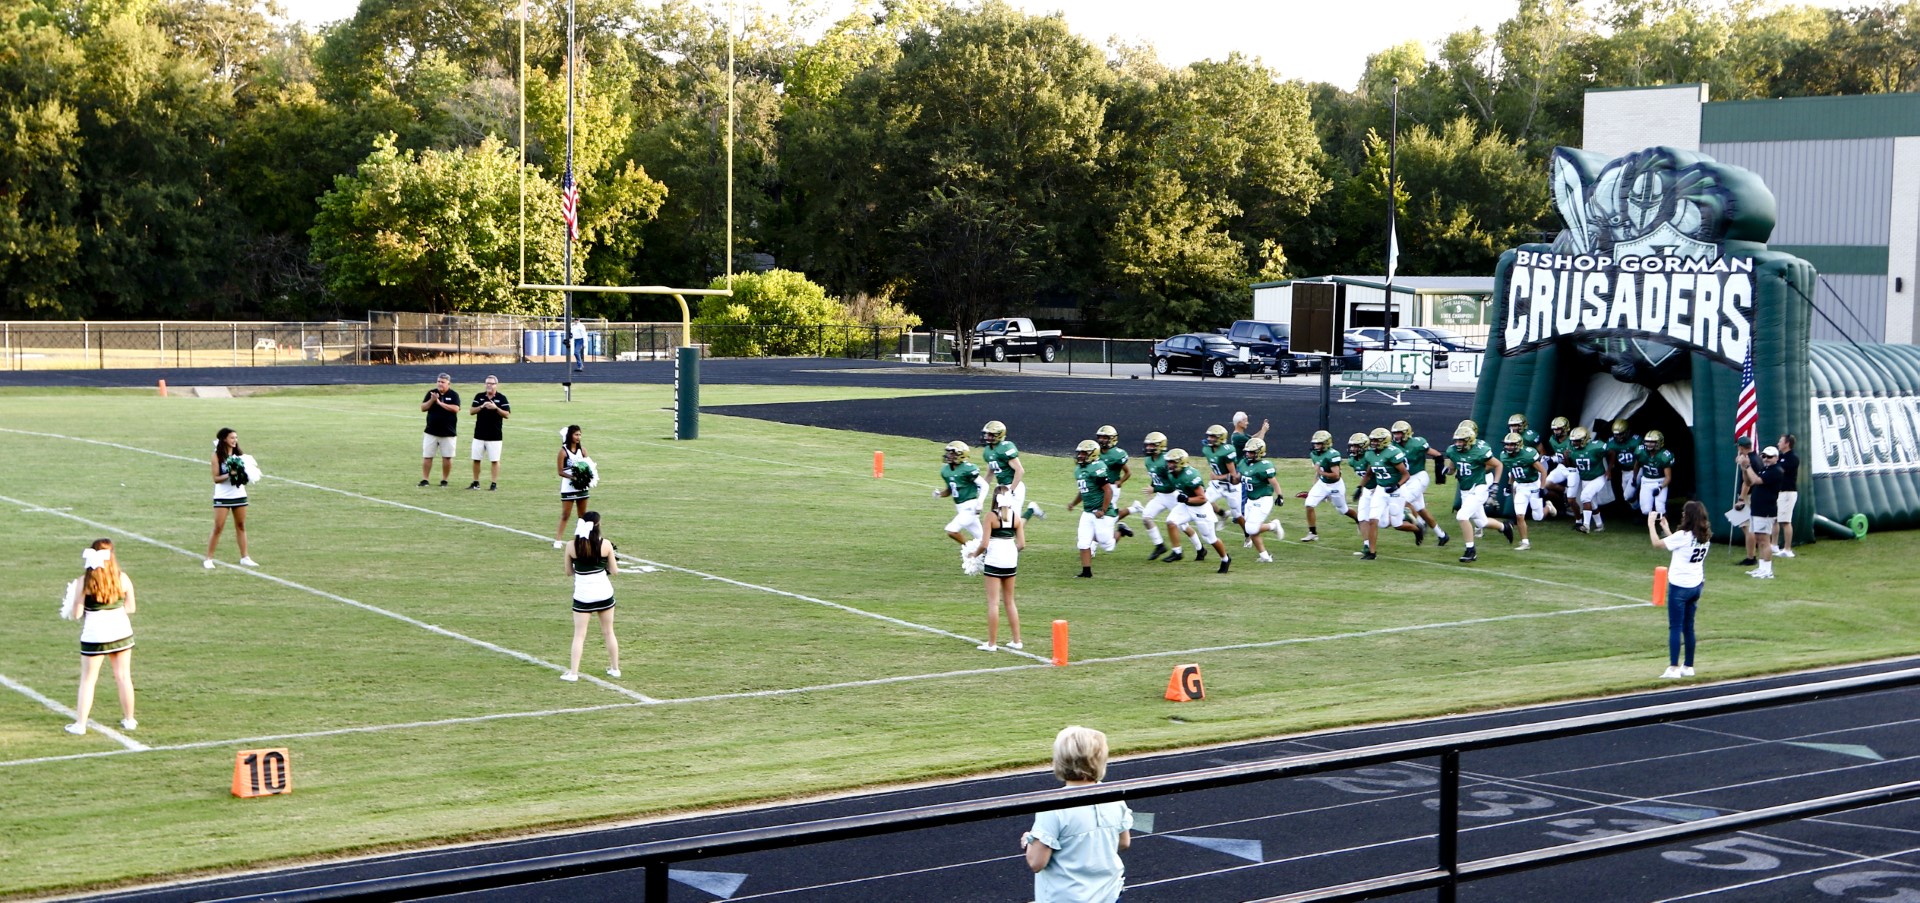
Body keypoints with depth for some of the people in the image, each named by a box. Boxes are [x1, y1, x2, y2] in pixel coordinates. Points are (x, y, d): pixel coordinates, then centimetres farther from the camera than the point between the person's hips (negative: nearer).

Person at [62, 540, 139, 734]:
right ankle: (129, 719, 21)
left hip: (94, 636, -2)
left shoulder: (84, 582, -12)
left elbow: (76, 614, -10)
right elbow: (130, 608, 2)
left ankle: (80, 724, 7)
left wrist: (69, 610, 12)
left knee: (88, 680, 7)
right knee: (124, 676, 13)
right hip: (121, 632, 2)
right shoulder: (122, 578, -5)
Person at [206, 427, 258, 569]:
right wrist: (230, 474, -26)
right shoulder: (217, 456, -8)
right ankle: (208, 559, 4)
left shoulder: (240, 455, 5)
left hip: (239, 495, 5)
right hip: (222, 497, -5)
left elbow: (247, 471, 10)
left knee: (241, 526, 10)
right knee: (218, 528, -3)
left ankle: (245, 557, 16)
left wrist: (243, 475, -12)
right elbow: (216, 478, -12)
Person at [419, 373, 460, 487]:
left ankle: (444, 480, 15)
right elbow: (423, 408, 1)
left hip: (448, 432, -2)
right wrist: (432, 400, -16)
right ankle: (424, 479, 8)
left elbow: (455, 409, -18)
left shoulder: (453, 395, -3)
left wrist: (440, 402, -19)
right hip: (431, 431, 2)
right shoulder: (431, 393, 5)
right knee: (427, 456, 2)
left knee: (447, 457, 3)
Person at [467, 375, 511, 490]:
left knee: (495, 460, 0)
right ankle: (475, 482, 16)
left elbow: (507, 415, -7)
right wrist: (482, 406, -17)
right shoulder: (479, 397, 7)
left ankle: (494, 483, 5)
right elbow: (472, 411, 0)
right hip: (479, 434, 3)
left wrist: (496, 408, -21)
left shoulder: (501, 398, -2)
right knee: (476, 459, 7)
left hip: (494, 436, -3)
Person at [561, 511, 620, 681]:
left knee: (579, 635, 5)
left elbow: (569, 571, 3)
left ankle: (573, 672, -2)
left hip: (582, 595, -1)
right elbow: (614, 571, -2)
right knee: (609, 632, 16)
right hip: (604, 593, 1)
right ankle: (615, 668, 24)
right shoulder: (605, 544, -9)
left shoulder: (571, 546, -9)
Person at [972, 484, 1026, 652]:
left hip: (994, 561, -5)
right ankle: (1016, 640, 18)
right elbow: (1022, 544, 1)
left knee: (993, 602, 0)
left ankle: (992, 643, 1)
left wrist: (974, 554, 4)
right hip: (1011, 561, 5)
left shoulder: (990, 516, -11)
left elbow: (984, 544, -14)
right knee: (1009, 601, 17)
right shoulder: (1016, 516, 2)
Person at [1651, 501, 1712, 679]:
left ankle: (1673, 668, -8)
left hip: (1679, 586, -7)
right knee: (1688, 627, 14)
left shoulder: (1684, 536, -17)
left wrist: (1651, 524, 4)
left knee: (1675, 627, -5)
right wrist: (1665, 528, 23)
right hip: (1696, 585, 7)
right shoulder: (1706, 536, 4)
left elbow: (1657, 543, -9)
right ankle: (1688, 667, 19)